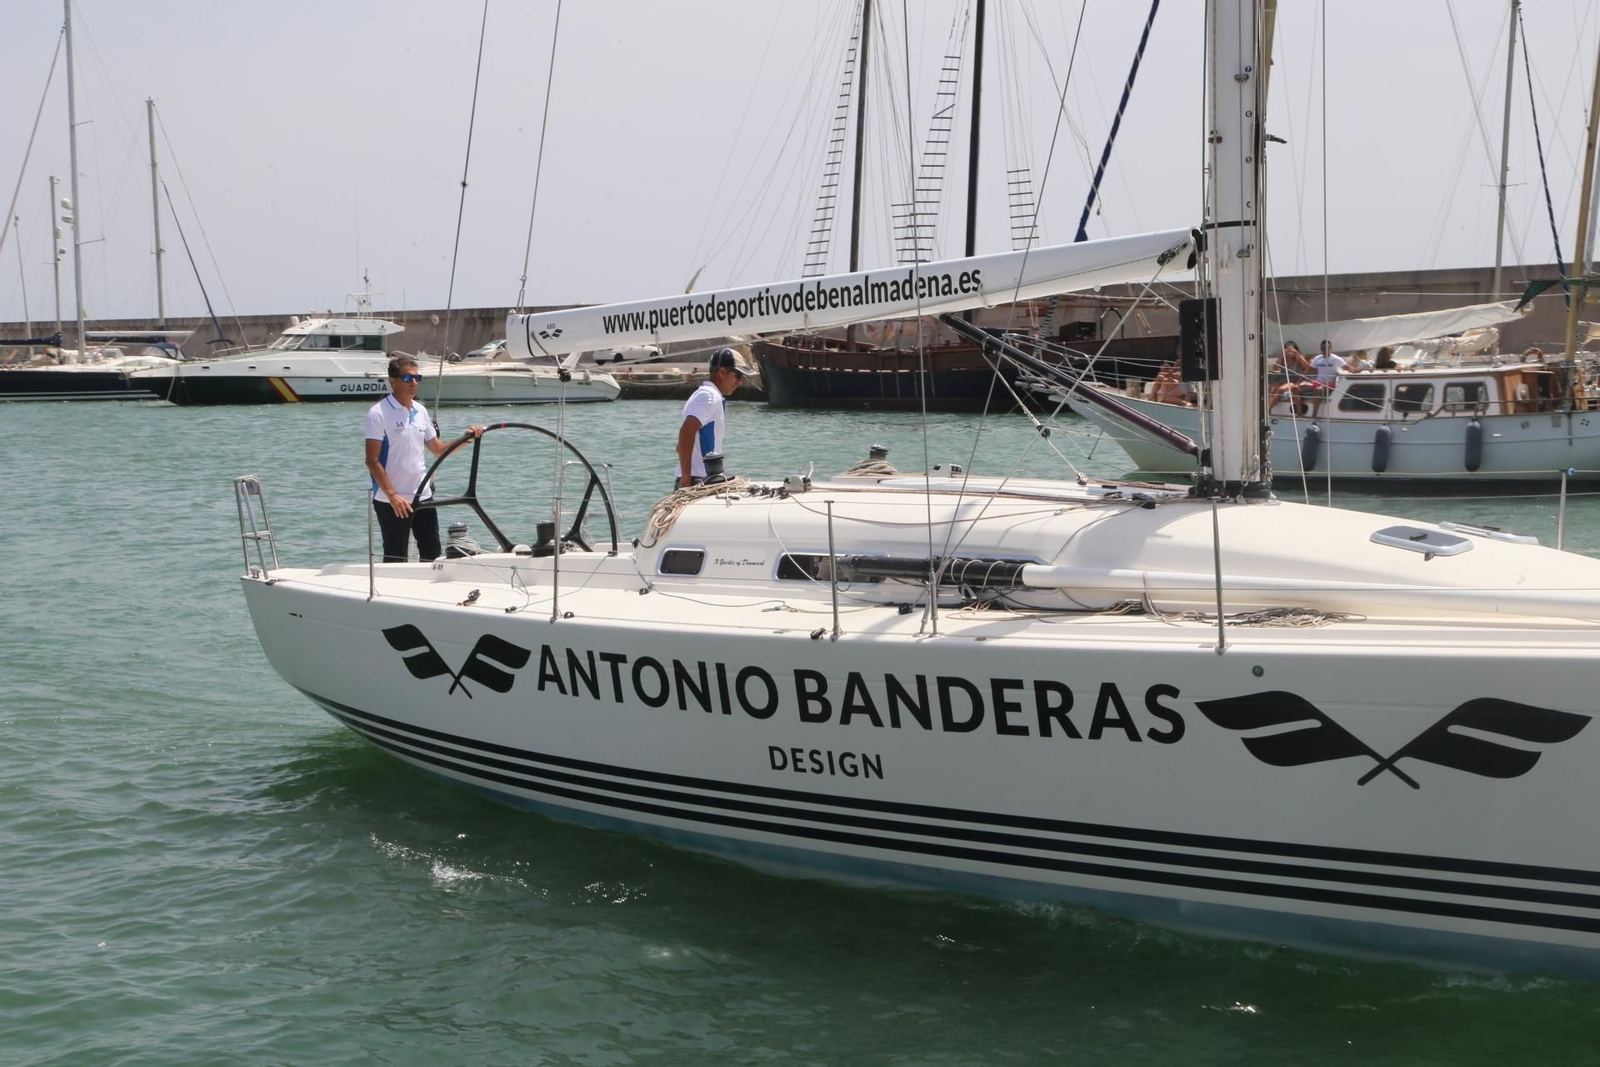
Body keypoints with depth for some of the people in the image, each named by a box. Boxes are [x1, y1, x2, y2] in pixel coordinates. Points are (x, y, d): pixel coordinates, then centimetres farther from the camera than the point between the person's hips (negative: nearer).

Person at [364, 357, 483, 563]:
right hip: (392, 501, -7)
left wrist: (466, 438, 0)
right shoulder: (379, 413, -11)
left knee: (432, 554, 10)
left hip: (423, 497, 7)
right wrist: (392, 495, -23)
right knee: (396, 560, 0)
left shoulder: (420, 411, 10)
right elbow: (372, 461, -15)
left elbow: (438, 449, 17)